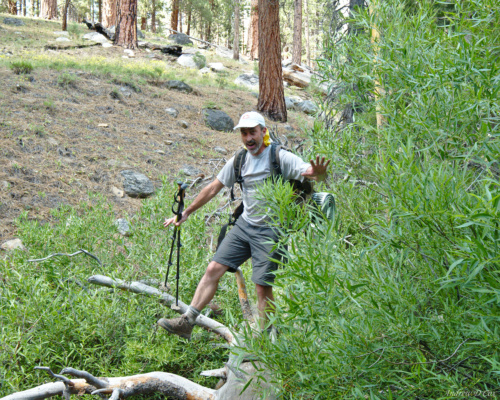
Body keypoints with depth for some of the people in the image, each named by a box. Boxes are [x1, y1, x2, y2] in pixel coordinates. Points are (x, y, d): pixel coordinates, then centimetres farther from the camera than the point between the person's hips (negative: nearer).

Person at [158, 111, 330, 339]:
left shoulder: (280, 158, -9)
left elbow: (311, 173, -21)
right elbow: (213, 189, 16)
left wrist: (319, 173, -46)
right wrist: (186, 213, 19)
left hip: (270, 231, -5)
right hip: (244, 225, 5)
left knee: (263, 287, -7)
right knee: (213, 269, -3)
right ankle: (187, 322, 1)